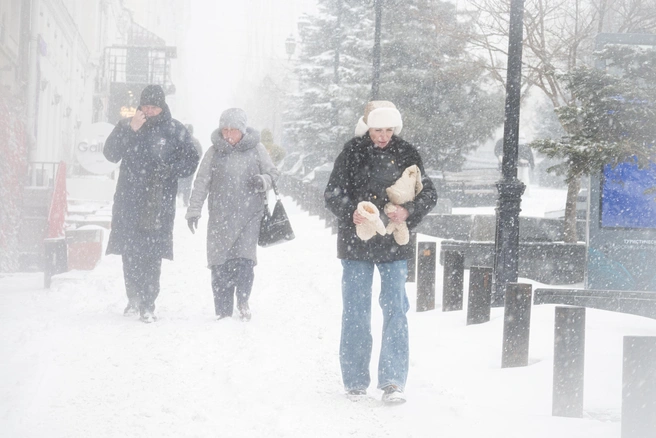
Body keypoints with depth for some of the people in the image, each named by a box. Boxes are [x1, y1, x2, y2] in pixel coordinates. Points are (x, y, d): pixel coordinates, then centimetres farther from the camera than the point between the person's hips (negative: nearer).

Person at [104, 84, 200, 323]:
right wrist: (130, 130, -14)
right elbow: (111, 154, -3)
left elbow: (191, 161, 6)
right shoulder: (126, 126, 8)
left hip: (159, 202, -2)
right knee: (130, 251, 3)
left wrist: (169, 170, -11)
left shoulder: (175, 131, 5)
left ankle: (147, 304, -5)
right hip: (129, 199, 2)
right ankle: (134, 298, 20)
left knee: (153, 253, -8)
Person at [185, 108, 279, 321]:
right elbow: (201, 182, 3)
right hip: (220, 216, 1)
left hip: (249, 214, -1)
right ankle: (222, 311, 9)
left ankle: (242, 302, 8)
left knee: (244, 259, -13)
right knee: (220, 263, 0)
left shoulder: (256, 149, 2)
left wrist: (263, 181, -13)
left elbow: (272, 173, 10)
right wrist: (194, 211, -3)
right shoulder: (214, 152, 3)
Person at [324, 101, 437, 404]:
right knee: (355, 313, 4)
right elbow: (332, 193, -3)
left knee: (395, 311, -5)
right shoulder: (352, 153, -1)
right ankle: (355, 382, 13)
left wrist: (408, 211, -18)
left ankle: (393, 382, -2)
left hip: (394, 244, 1)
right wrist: (351, 213, -23)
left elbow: (429, 193, 2)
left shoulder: (407, 154, 3)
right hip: (356, 242, 0)